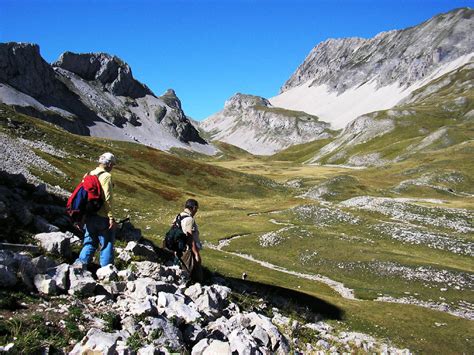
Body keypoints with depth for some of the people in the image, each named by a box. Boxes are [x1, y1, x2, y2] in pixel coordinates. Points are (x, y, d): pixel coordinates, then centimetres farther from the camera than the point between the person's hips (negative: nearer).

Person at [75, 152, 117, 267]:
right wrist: (111, 218, -17)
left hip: (89, 216, 7)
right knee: (107, 244, 4)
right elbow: (107, 199, -19)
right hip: (103, 218, -7)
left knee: (90, 243, 16)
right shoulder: (106, 176, -13)